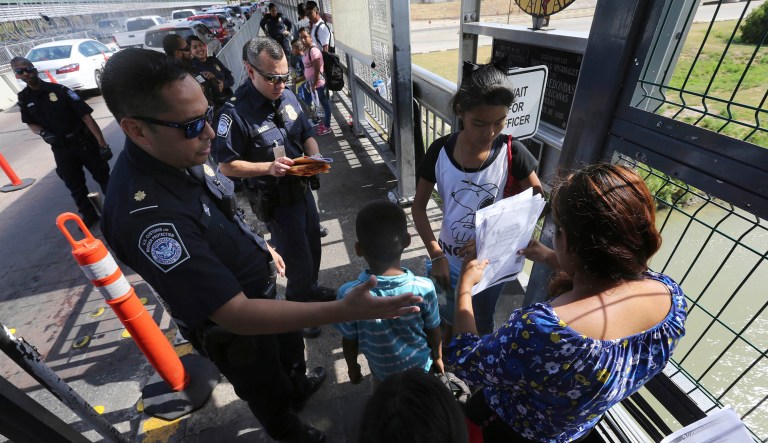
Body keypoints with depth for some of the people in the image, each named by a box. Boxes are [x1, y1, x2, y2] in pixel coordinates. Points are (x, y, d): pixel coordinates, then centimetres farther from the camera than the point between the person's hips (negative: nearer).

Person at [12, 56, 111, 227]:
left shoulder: (59, 90, -9)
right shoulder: (24, 98, 4)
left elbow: (86, 117, -14)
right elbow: (30, 123, 17)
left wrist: (102, 144, -21)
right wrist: (43, 133, -9)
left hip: (84, 142, -4)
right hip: (60, 149, 4)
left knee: (103, 178, 5)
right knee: (75, 186, 10)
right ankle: (89, 216, 24)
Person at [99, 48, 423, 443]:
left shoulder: (176, 155, -13)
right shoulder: (146, 214, -41)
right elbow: (236, 314, -40)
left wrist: (261, 246, 15)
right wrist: (345, 311, -43)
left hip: (258, 290, 7)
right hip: (233, 329, -7)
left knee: (291, 346, 34)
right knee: (268, 391, 25)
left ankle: (298, 388, 68)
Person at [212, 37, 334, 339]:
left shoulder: (288, 97, -2)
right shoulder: (235, 113, -21)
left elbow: (307, 134, 9)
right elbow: (226, 165, -15)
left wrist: (315, 157, -11)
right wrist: (268, 167, -28)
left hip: (302, 189, 7)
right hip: (275, 201, -7)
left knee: (313, 246, 24)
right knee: (298, 260, 6)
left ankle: (311, 290, 51)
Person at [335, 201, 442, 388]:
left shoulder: (348, 294, -34)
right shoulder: (424, 288, -31)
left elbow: (349, 340, -16)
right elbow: (433, 332, -13)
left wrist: (352, 367, 5)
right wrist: (437, 357, 8)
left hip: (383, 373, 0)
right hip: (420, 368, 1)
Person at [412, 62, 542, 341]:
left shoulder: (511, 152, -18)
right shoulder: (440, 151, -16)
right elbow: (419, 207, -8)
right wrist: (436, 255, -15)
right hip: (450, 257, 1)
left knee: (481, 320, 23)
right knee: (452, 307, 27)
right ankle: (445, 345, 58)